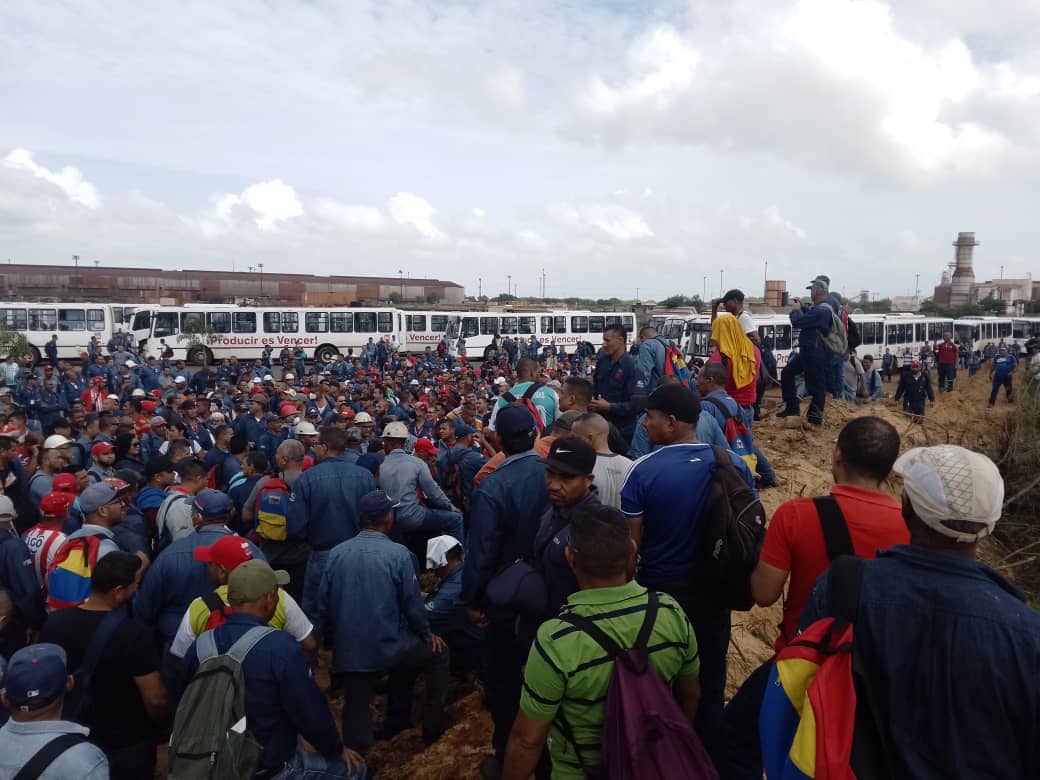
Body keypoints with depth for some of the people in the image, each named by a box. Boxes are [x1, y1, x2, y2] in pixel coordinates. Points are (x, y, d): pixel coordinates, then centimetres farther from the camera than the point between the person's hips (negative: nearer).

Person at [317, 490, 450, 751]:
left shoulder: (336, 553, -3)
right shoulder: (398, 553, -13)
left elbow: (323, 605, 4)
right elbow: (412, 604, -8)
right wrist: (427, 635, 11)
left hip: (348, 654, 3)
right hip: (388, 648, -3)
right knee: (439, 654, 21)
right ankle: (432, 728, 25)